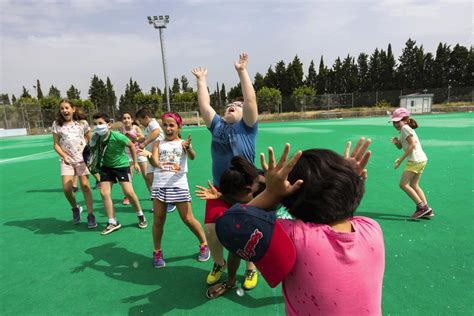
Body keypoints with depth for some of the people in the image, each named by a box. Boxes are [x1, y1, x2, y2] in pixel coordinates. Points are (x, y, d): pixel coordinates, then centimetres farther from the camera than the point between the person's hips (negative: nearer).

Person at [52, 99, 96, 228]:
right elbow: (56, 144, 2)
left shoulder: (83, 123, 1)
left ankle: (90, 215, 6)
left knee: (85, 186, -4)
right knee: (66, 188, -10)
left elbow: (90, 140, 10)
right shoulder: (57, 124, 2)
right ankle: (75, 208, 20)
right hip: (66, 160, 1)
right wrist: (63, 155, -15)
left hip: (82, 158, -1)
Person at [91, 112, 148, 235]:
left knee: (128, 192, -11)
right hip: (106, 166, 4)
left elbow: (132, 146, -9)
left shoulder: (118, 137, -25)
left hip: (121, 165, -4)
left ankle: (141, 216, 14)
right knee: (104, 193, -4)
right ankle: (113, 222, 10)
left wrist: (135, 163, -3)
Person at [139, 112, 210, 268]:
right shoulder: (158, 144, 8)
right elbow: (155, 164, -5)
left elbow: (192, 156, -19)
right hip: (159, 186, 3)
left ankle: (204, 244, 25)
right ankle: (157, 252, 27)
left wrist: (188, 147, -41)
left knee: (188, 219, 3)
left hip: (179, 186, -2)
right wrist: (149, 156, -27)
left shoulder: (183, 143, 1)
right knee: (158, 220, 7)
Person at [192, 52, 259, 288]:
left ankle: (251, 268, 29)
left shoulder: (247, 126, -1)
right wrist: (201, 80, 15)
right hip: (218, 190, 4)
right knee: (211, 230, 2)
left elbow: (251, 100, -11)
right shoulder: (217, 125, 10)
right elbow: (204, 105, 11)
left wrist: (242, 72, -11)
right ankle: (219, 264, 30)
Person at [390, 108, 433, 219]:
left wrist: (401, 159, -17)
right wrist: (396, 142, -2)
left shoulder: (405, 128, -10)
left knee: (403, 184, -6)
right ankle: (427, 210, 14)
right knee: (414, 185, 14)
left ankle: (422, 206, -6)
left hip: (415, 160, -10)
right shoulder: (405, 129, 19)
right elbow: (401, 146, 20)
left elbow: (412, 145, -18)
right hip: (421, 160, 10)